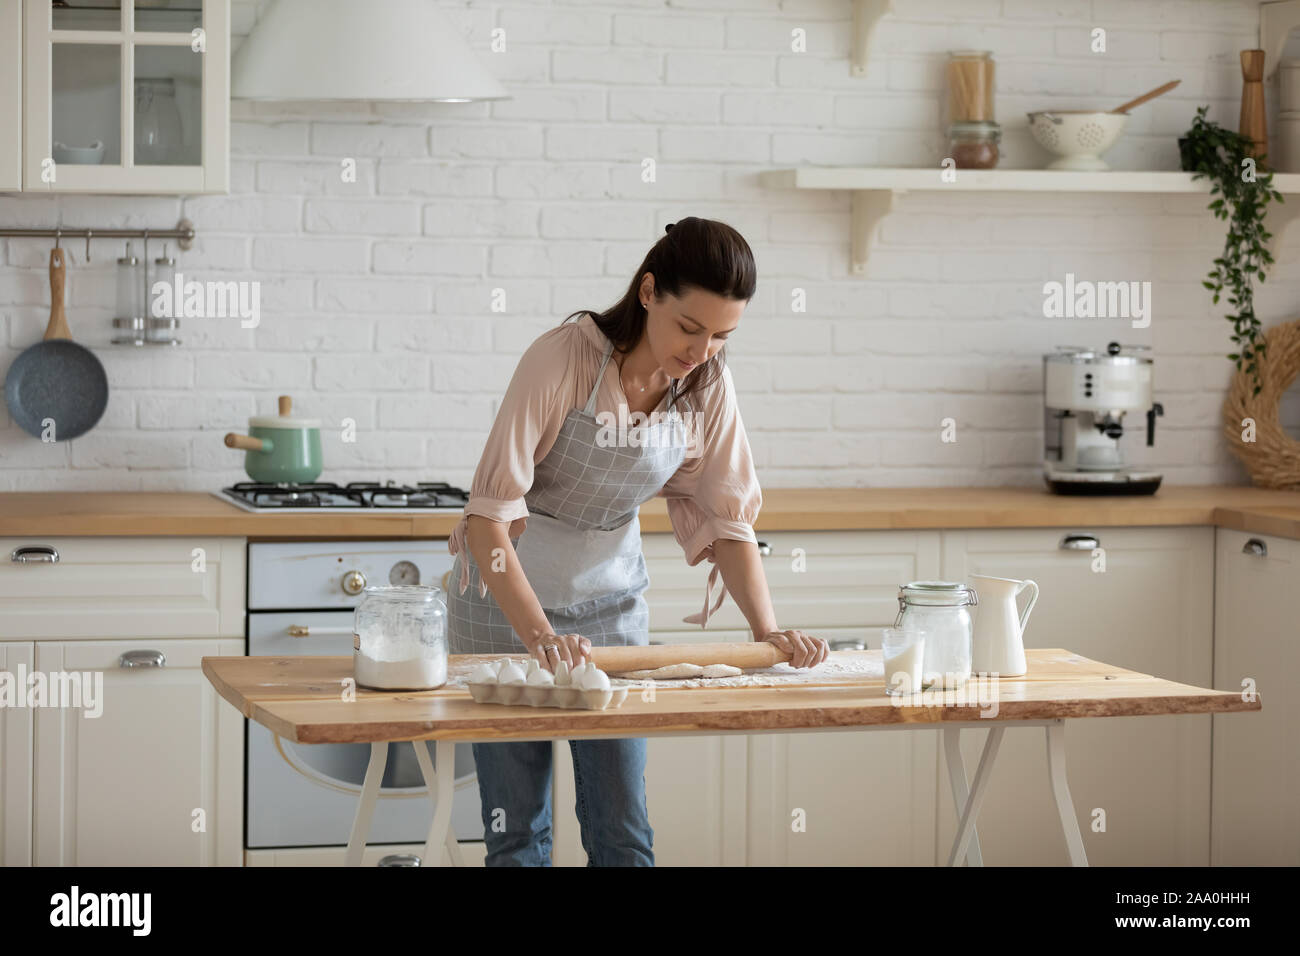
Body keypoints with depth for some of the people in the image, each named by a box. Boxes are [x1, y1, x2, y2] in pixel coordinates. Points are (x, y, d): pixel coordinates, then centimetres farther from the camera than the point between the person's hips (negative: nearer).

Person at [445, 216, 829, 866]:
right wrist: (538, 633, -39)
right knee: (517, 832, -1)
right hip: (509, 593, -4)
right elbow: (488, 516, -28)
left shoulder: (708, 386, -9)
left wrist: (766, 628, -18)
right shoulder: (563, 358, -25)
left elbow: (728, 520, -3)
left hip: (612, 594, 4)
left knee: (623, 832, 3)